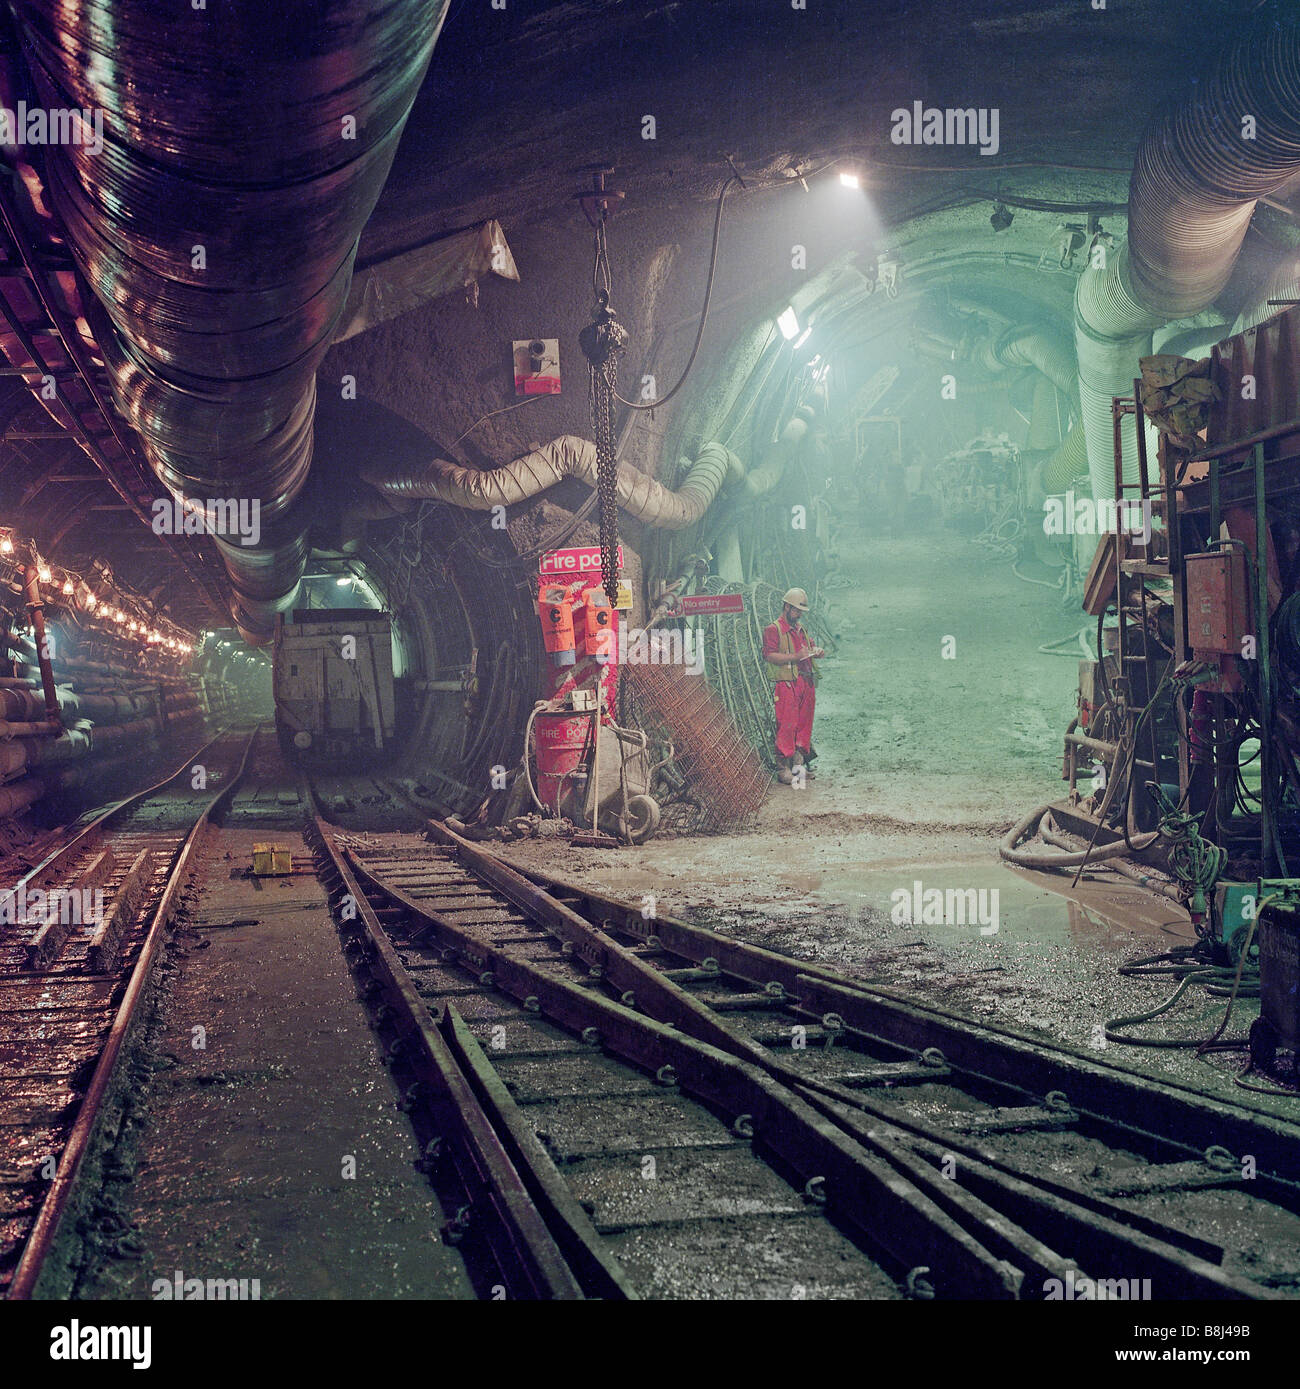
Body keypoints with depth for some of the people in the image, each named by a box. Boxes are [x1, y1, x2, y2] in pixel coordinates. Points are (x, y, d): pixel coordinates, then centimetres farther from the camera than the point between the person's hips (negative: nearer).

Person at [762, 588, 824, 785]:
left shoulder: (800, 629, 22)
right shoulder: (773, 630, -4)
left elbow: (809, 645, 33)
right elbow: (769, 656, -14)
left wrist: (815, 651, 8)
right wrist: (795, 657, -21)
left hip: (806, 683, 8)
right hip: (786, 685, -8)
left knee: (805, 724, 9)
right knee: (787, 726, -10)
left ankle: (799, 762, 17)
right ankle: (783, 768, -7)